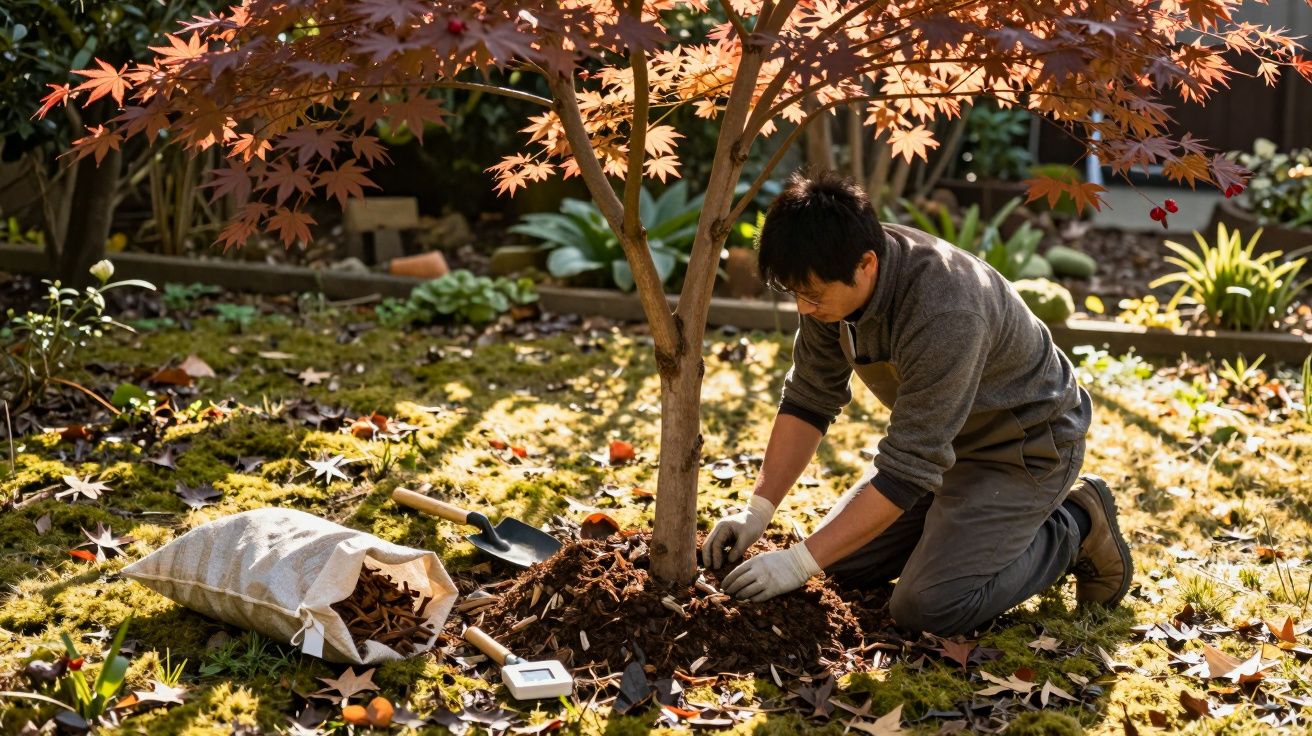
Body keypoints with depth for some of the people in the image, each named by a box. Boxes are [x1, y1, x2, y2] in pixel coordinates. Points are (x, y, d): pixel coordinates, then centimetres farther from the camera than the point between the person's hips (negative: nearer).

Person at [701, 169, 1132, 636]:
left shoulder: (945, 313, -39)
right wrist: (758, 511, -10)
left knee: (926, 608, -19)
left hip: (1024, 450, -8)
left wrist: (801, 562, -32)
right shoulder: (833, 280, -14)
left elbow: (907, 469, -35)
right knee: (845, 563, 5)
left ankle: (1075, 528, 2)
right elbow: (809, 399, -2)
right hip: (943, 440, 8)